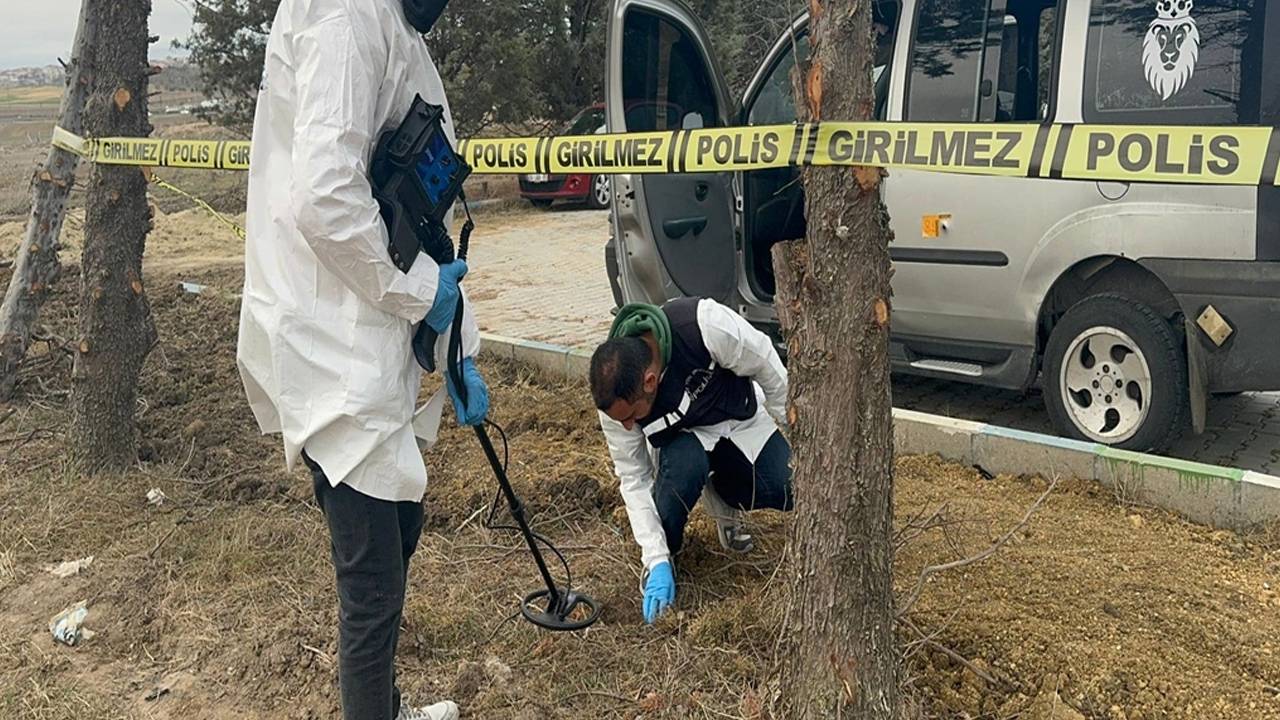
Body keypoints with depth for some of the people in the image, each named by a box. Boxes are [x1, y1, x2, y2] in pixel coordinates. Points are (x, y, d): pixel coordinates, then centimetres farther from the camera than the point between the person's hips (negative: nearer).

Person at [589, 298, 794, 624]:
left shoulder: (705, 325, -39)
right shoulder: (613, 396, -29)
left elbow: (768, 367, -19)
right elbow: (634, 479, -19)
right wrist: (657, 561, -23)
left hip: (741, 418, 1)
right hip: (683, 436, -1)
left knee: (789, 491, -20)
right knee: (684, 466, -35)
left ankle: (722, 498, 11)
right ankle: (665, 552, -7)